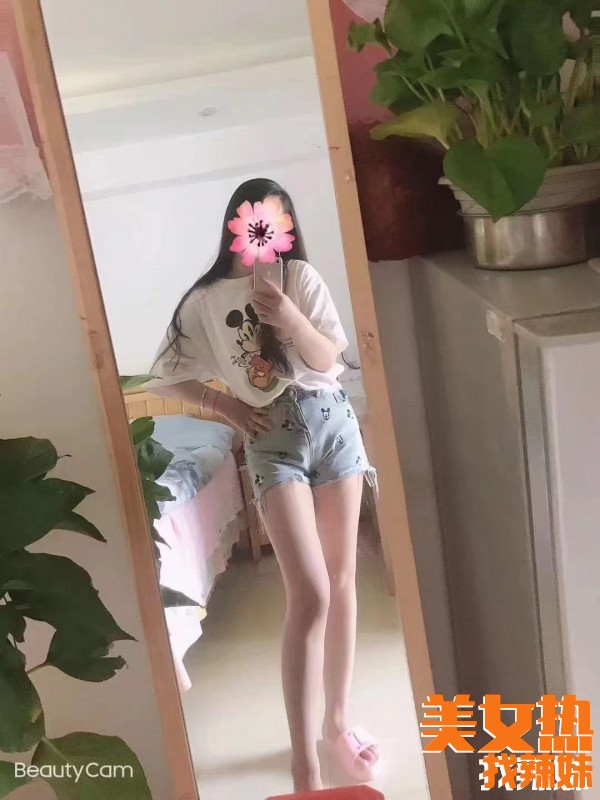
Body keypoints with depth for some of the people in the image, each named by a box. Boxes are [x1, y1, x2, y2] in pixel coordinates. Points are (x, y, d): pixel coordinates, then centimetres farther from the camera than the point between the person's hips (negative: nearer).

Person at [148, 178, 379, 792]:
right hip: (272, 439, -3)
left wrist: (291, 318, -22)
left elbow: (328, 359, -4)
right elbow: (165, 375, 7)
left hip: (330, 421, 3)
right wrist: (223, 403, -5)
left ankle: (338, 718, 27)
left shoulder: (301, 277, 3)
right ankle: (305, 766, -4)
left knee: (342, 581, 9)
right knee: (310, 595, -13)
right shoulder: (204, 300, 1)